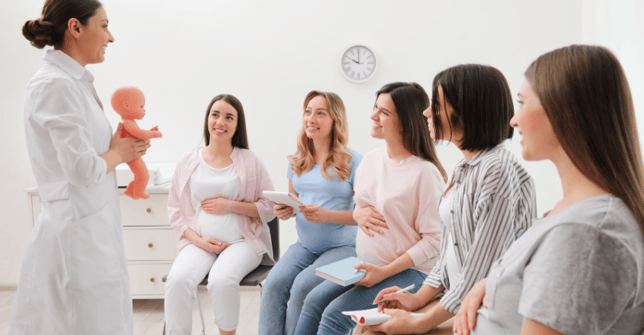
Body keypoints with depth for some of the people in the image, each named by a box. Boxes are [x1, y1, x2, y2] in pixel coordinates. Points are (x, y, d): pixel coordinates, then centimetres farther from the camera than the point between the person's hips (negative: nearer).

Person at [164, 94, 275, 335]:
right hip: (199, 243, 2)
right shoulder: (189, 162, 9)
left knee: (221, 280, -31)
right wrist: (198, 240, -6)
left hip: (241, 242, -2)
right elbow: (175, 210, 9)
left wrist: (231, 205, -9)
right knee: (177, 280, -28)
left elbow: (269, 208, 4)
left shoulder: (250, 161, 5)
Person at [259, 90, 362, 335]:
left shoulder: (352, 162, -8)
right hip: (304, 245, 5)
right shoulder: (297, 161, 10)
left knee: (302, 285, -28)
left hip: (341, 246, -5)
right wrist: (284, 211, -3)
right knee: (274, 283, -22)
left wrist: (327, 215, -23)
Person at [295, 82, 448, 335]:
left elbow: (434, 240, -17)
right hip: (367, 265, 7)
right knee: (314, 301, -8)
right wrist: (358, 214, -7)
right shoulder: (370, 159, 4)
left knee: (335, 314, -19)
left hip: (408, 270, -7)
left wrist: (385, 271, -20)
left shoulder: (425, 172, -18)